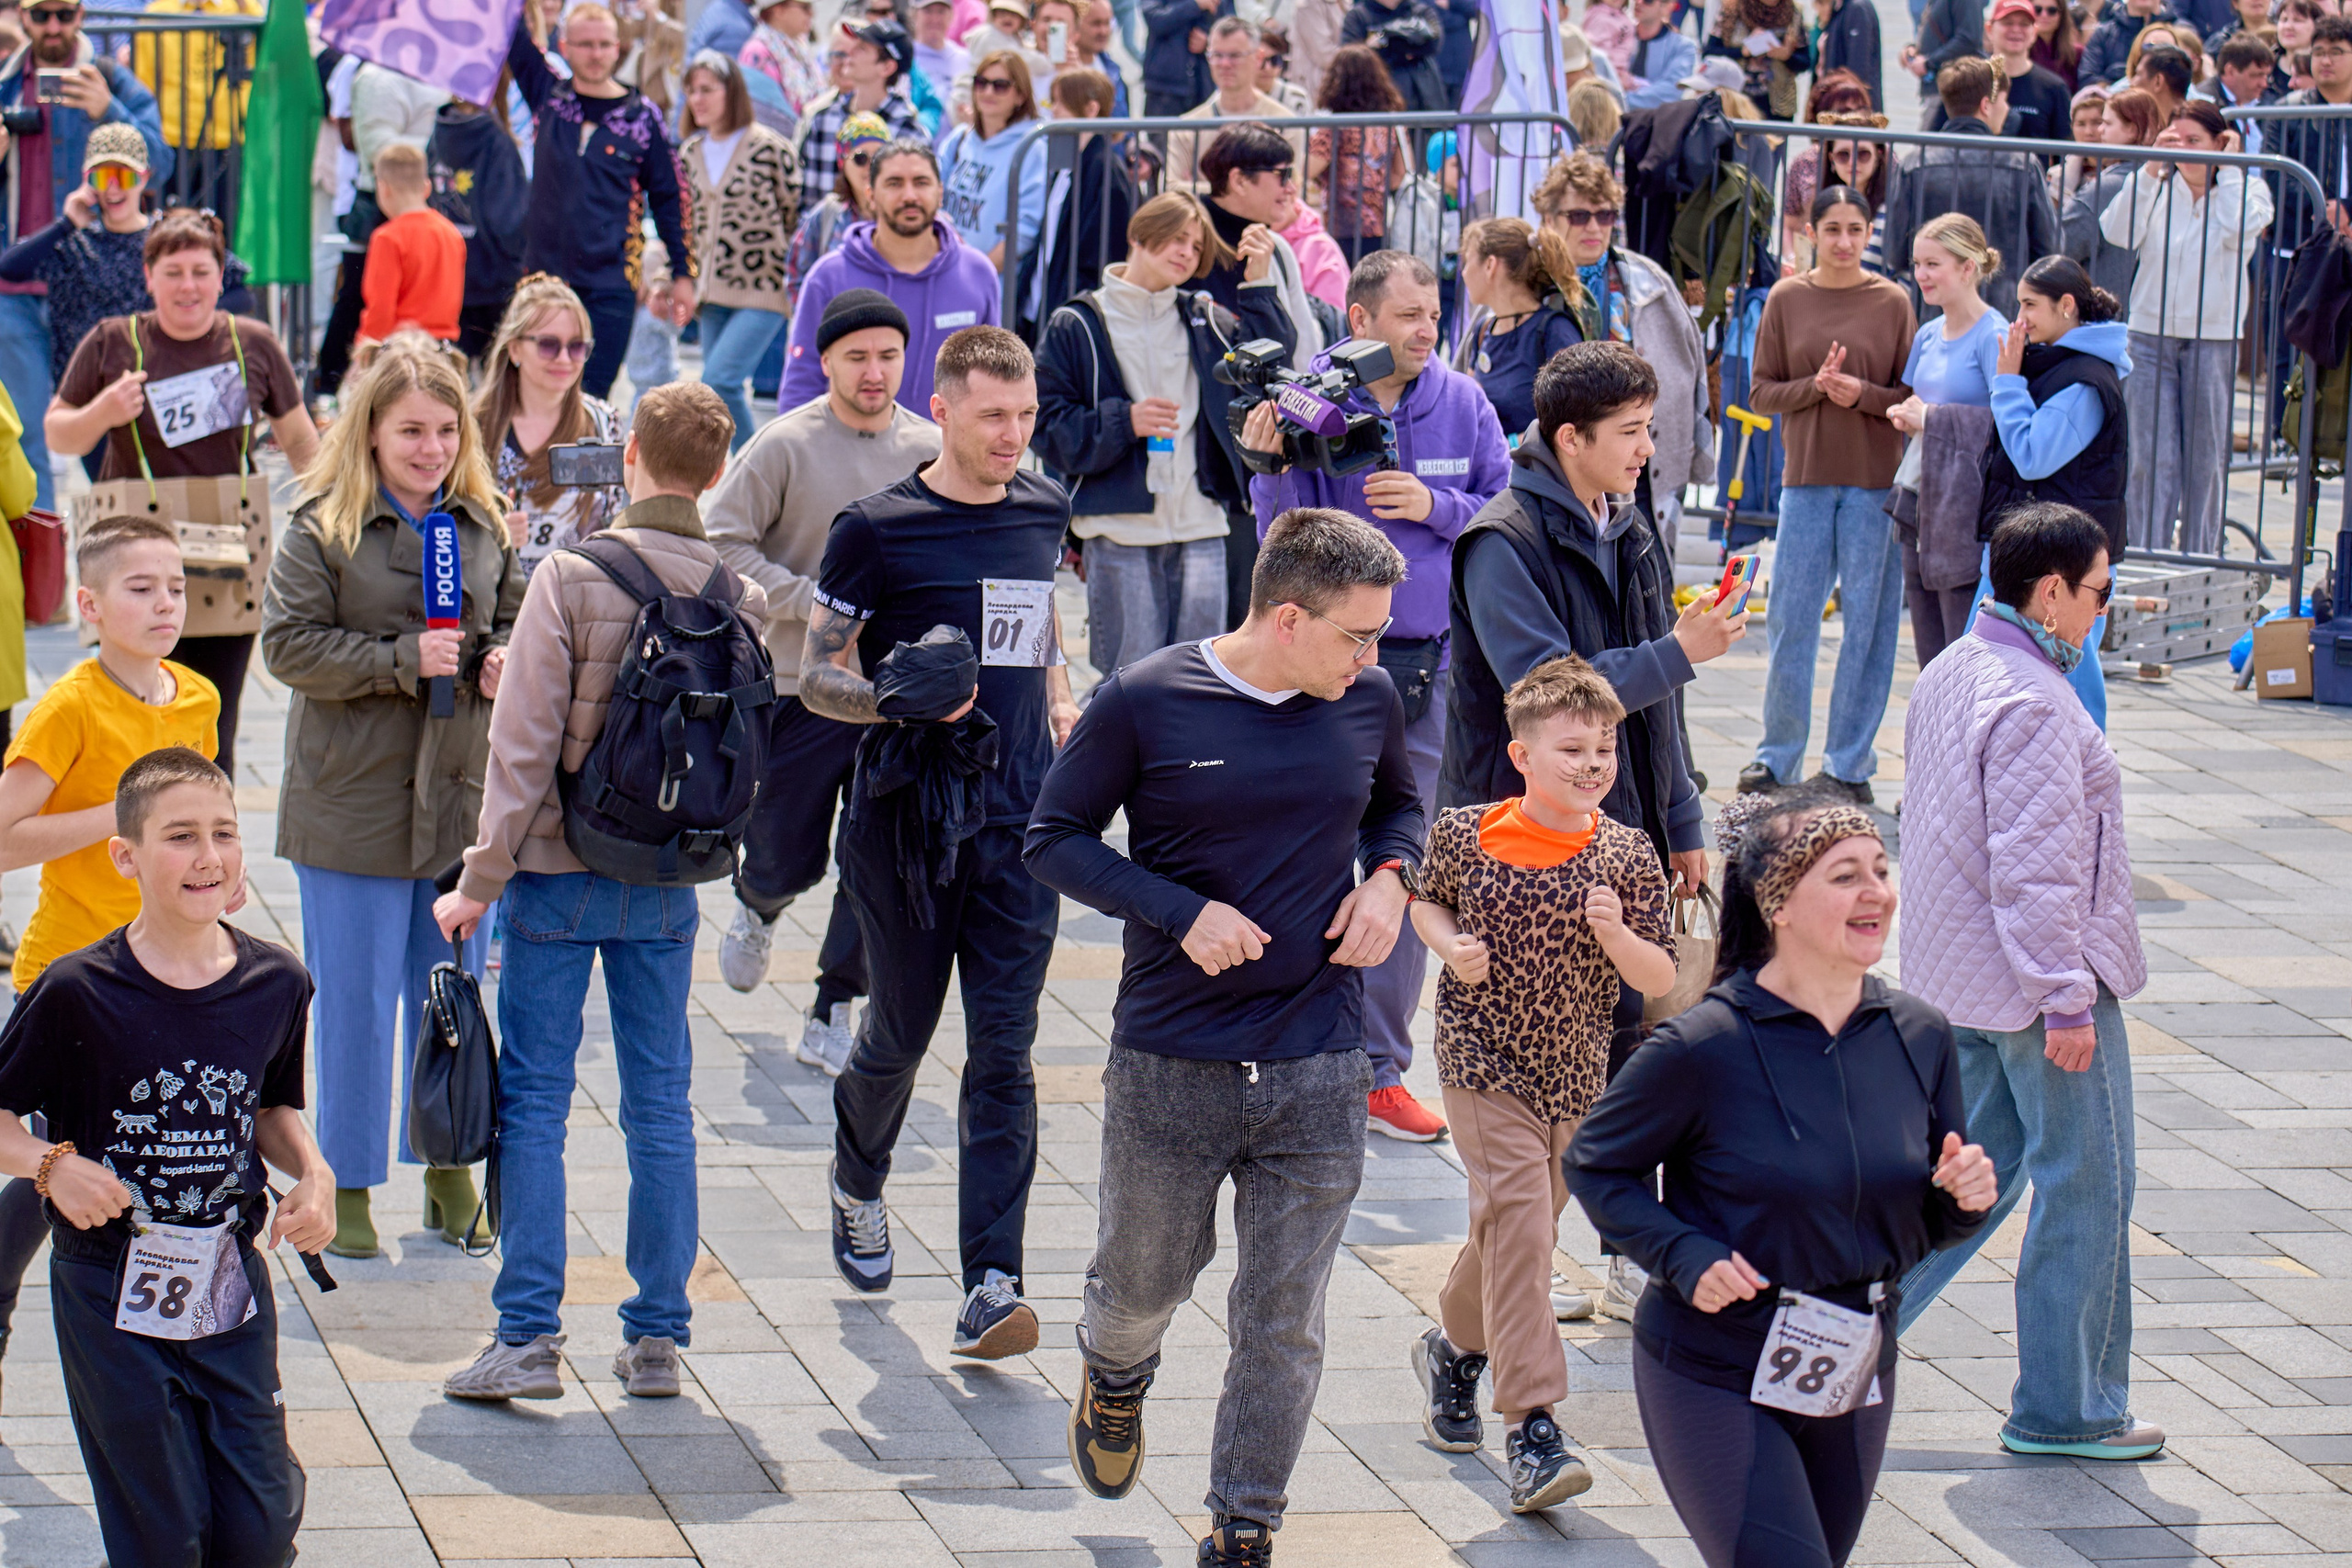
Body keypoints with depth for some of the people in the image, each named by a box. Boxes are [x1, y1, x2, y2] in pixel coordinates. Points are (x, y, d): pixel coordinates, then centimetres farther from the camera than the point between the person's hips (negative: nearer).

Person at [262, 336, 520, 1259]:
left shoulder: (484, 526, 7)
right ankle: (347, 1186, 13)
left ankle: (450, 1172, 25)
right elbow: (289, 645, -13)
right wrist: (403, 660, -20)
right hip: (354, 800, -4)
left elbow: (517, 620, 17)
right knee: (356, 1001, 2)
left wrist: (501, 660, -6)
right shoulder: (321, 530, -7)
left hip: (464, 794, 4)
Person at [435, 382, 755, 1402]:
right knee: (661, 1104, 10)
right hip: (669, 888, 4)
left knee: (533, 1101, 2)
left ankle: (529, 1336, -2)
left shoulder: (572, 580, -12)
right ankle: (657, 1338, 12)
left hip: (560, 870, -4)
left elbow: (524, 743, -14)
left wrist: (481, 880, -9)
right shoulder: (740, 599, 0)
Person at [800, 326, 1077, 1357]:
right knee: (901, 1031, 10)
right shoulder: (878, 531, -7)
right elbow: (817, 675, -4)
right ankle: (857, 1187, 42)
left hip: (1019, 824, 3)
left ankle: (991, 1285, -8)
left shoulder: (1043, 511, 8)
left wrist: (1060, 698, 11)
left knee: (1003, 1053, -5)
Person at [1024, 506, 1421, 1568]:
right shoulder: (1146, 703, -10)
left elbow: (1397, 805, 20)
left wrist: (1389, 878, -2)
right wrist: (1183, 912, -16)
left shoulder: (1367, 703, 1)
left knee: (1283, 1323, 3)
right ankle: (1115, 1380, 51)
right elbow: (1055, 838, -3)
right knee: (1144, 1281, 16)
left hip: (1317, 1073, 2)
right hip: (1168, 1068, -2)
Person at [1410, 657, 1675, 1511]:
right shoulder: (1467, 833, -8)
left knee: (1518, 1230, 17)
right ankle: (1531, 1429, -19)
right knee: (1517, 1216, -17)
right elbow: (1426, 898, 13)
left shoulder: (1626, 856, -6)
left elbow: (1660, 981, -5)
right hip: (1484, 1063, -3)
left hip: (1575, 1076, 3)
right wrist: (1450, 946, -8)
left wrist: (1617, 937, -24)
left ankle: (1455, 1346, 47)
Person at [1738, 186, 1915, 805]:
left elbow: (1913, 398, 3)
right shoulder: (1786, 299, 4)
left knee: (1866, 621, 1)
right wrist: (1816, 386, -13)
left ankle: (1850, 764, 9)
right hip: (1806, 478, 1)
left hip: (1876, 483, -1)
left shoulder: (1892, 302, 2)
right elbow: (1761, 392, 5)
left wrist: (1863, 394, -15)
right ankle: (1777, 755, 16)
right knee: (1791, 619, 3)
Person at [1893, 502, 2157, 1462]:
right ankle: (2065, 1410, 10)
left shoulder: (1949, 675, 10)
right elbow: (2035, 868, -24)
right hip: (2036, 985, -9)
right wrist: (2067, 998, -21)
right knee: (2085, 1191, 3)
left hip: (1955, 978, 9)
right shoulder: (2034, 706, -21)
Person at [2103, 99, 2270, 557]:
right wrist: (2150, 169, -11)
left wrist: (2228, 170, -8)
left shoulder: (2248, 189, 3)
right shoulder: (2159, 187, 4)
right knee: (2150, 456, -3)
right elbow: (2118, 232, -11)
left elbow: (2238, 231, -18)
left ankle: (2198, 556, 15)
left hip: (2213, 339, 0)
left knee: (2206, 457, 5)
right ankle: (2144, 556, 2)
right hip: (2151, 334, 1)